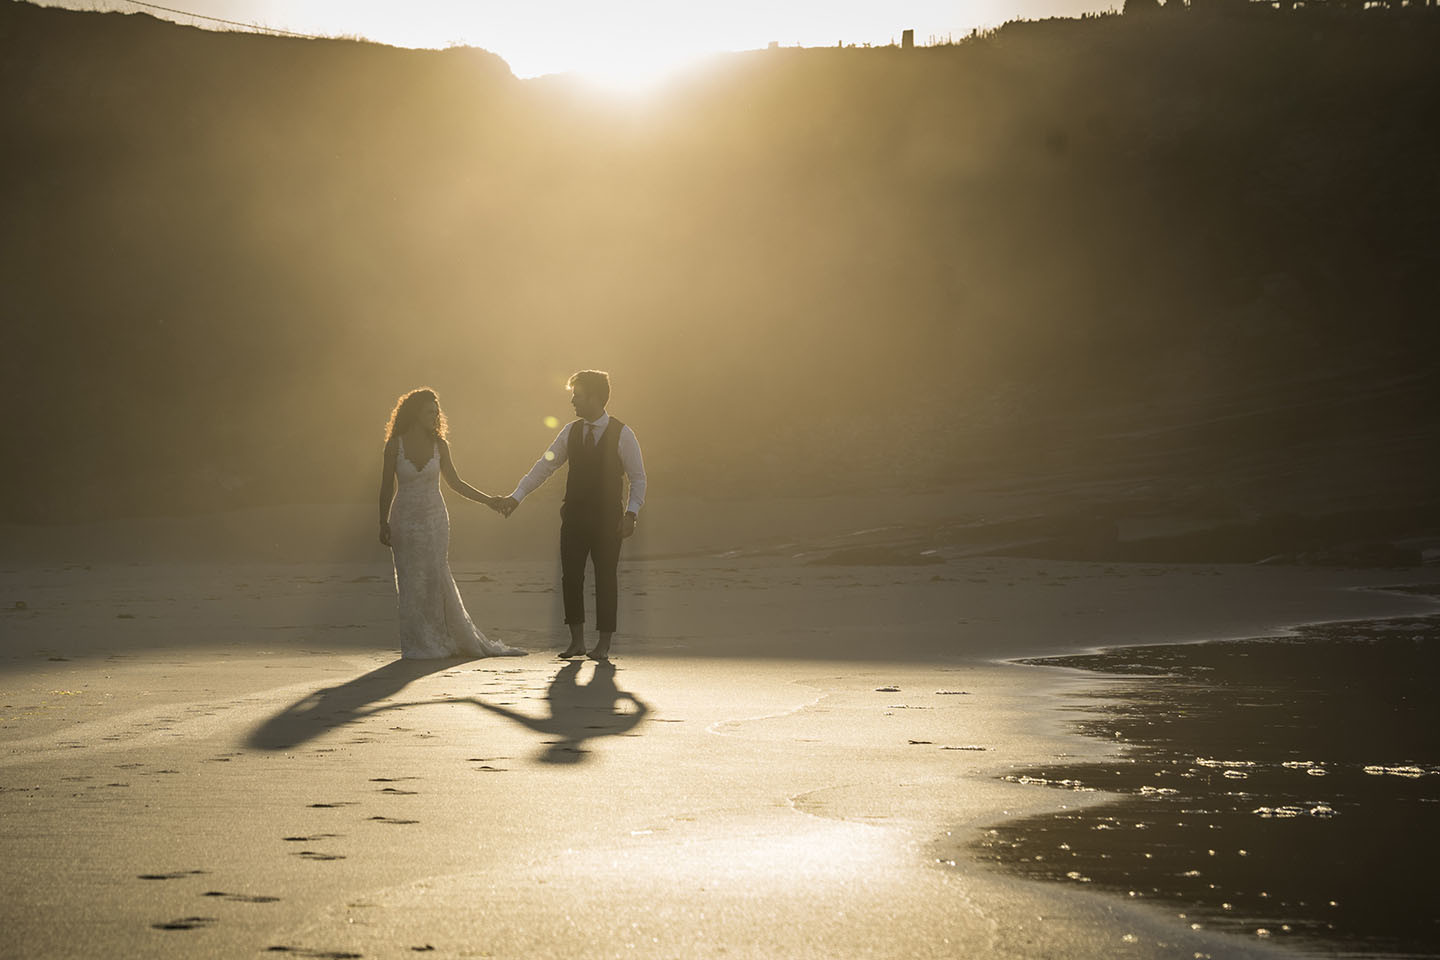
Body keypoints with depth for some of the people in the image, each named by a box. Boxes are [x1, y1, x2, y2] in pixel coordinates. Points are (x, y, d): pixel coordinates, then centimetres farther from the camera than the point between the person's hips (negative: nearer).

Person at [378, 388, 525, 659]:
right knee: (412, 582, 1)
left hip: (434, 518, 1)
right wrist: (383, 524, -1)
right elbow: (386, 487, 0)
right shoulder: (395, 444, -5)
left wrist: (487, 500, 4)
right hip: (405, 520, -1)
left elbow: (455, 483, 9)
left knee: (436, 579, -1)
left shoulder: (439, 444, 1)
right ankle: (419, 645, 9)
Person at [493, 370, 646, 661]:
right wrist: (516, 496, 1)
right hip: (574, 517, 4)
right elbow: (544, 466, 8)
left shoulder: (622, 435, -6)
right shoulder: (571, 432, 6)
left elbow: (638, 478, -3)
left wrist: (632, 512, -16)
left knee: (605, 579, 1)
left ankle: (604, 644, 9)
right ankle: (577, 641, 12)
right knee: (571, 577, 1)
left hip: (607, 518, -4)